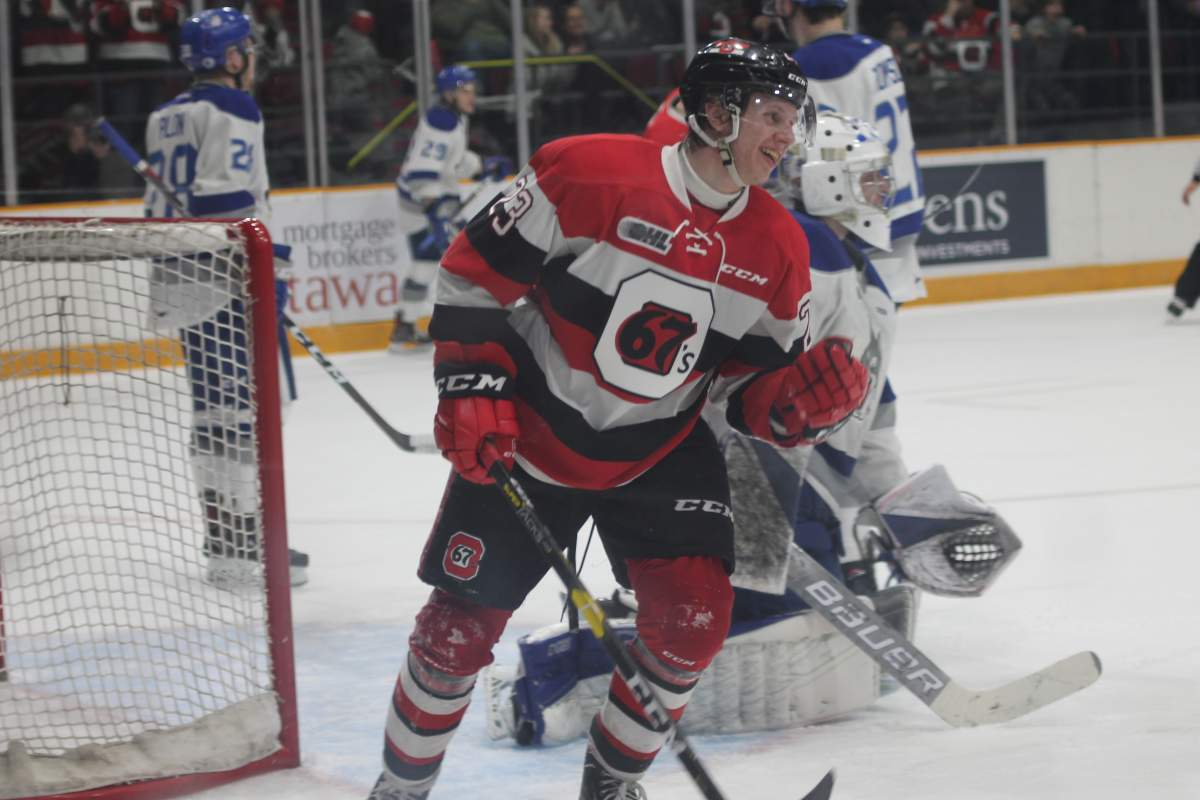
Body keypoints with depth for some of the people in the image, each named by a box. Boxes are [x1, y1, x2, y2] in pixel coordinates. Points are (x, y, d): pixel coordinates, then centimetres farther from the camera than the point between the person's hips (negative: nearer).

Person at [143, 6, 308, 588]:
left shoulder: (164, 119, 17)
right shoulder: (230, 112, -11)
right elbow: (228, 202, -21)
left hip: (179, 285, 9)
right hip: (227, 284, -9)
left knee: (212, 407, 14)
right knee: (251, 404, -8)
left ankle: (221, 538, 18)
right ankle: (245, 545, -11)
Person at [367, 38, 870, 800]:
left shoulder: (778, 248, -6)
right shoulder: (589, 173, -21)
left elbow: (757, 389, 2)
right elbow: (476, 272, -12)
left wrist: (801, 400, -20)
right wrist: (472, 389, -16)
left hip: (660, 450, 4)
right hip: (528, 437, -3)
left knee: (694, 614, -12)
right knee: (462, 622, 0)